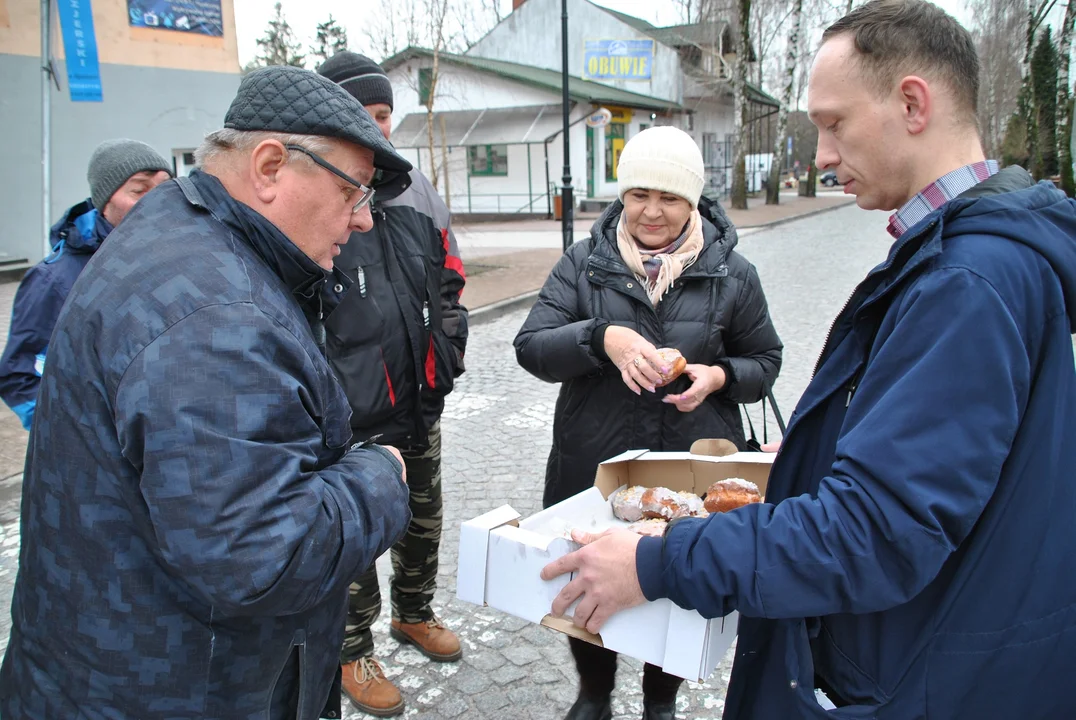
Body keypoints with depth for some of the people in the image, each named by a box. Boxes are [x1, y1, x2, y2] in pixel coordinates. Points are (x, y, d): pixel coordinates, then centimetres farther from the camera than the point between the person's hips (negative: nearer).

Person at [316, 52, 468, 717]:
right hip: (351, 418, -6)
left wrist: (448, 356, 5)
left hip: (420, 403, 6)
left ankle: (414, 614, 47)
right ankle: (353, 653, 32)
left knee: (424, 519, 22)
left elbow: (449, 281, 13)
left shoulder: (417, 193, 4)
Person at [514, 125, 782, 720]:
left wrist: (719, 375, -12)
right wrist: (603, 337, -26)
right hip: (591, 469, 0)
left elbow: (764, 359, 10)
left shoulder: (732, 275, 0)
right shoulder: (584, 263, -1)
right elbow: (530, 346, -8)